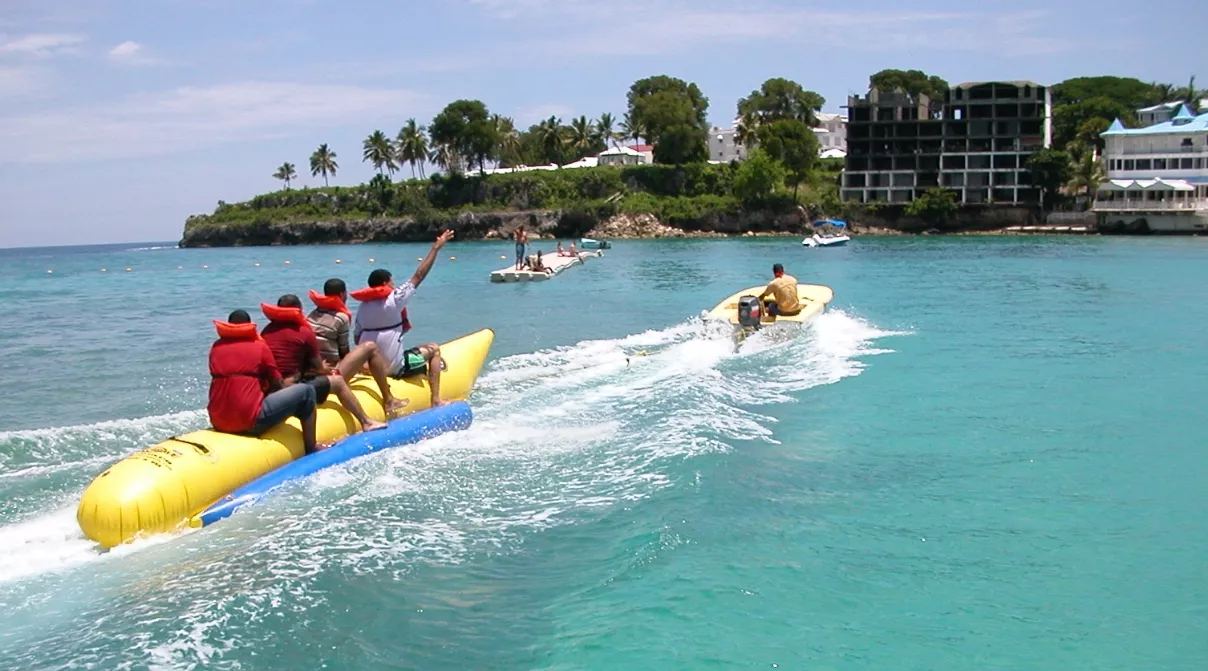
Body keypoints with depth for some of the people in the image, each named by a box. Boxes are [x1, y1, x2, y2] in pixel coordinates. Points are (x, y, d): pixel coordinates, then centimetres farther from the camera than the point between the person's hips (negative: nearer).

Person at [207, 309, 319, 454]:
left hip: (218, 423, 6)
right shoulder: (259, 346, 0)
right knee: (306, 391, 5)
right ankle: (311, 452, 11)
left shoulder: (216, 347, 12)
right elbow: (277, 385, 7)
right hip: (250, 422, -6)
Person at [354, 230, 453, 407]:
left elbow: (357, 338, 7)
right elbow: (418, 276, -11)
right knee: (433, 349, 14)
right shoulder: (393, 301, -14)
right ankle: (436, 400, 7)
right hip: (394, 368, -7)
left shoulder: (362, 307, 4)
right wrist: (436, 247, -6)